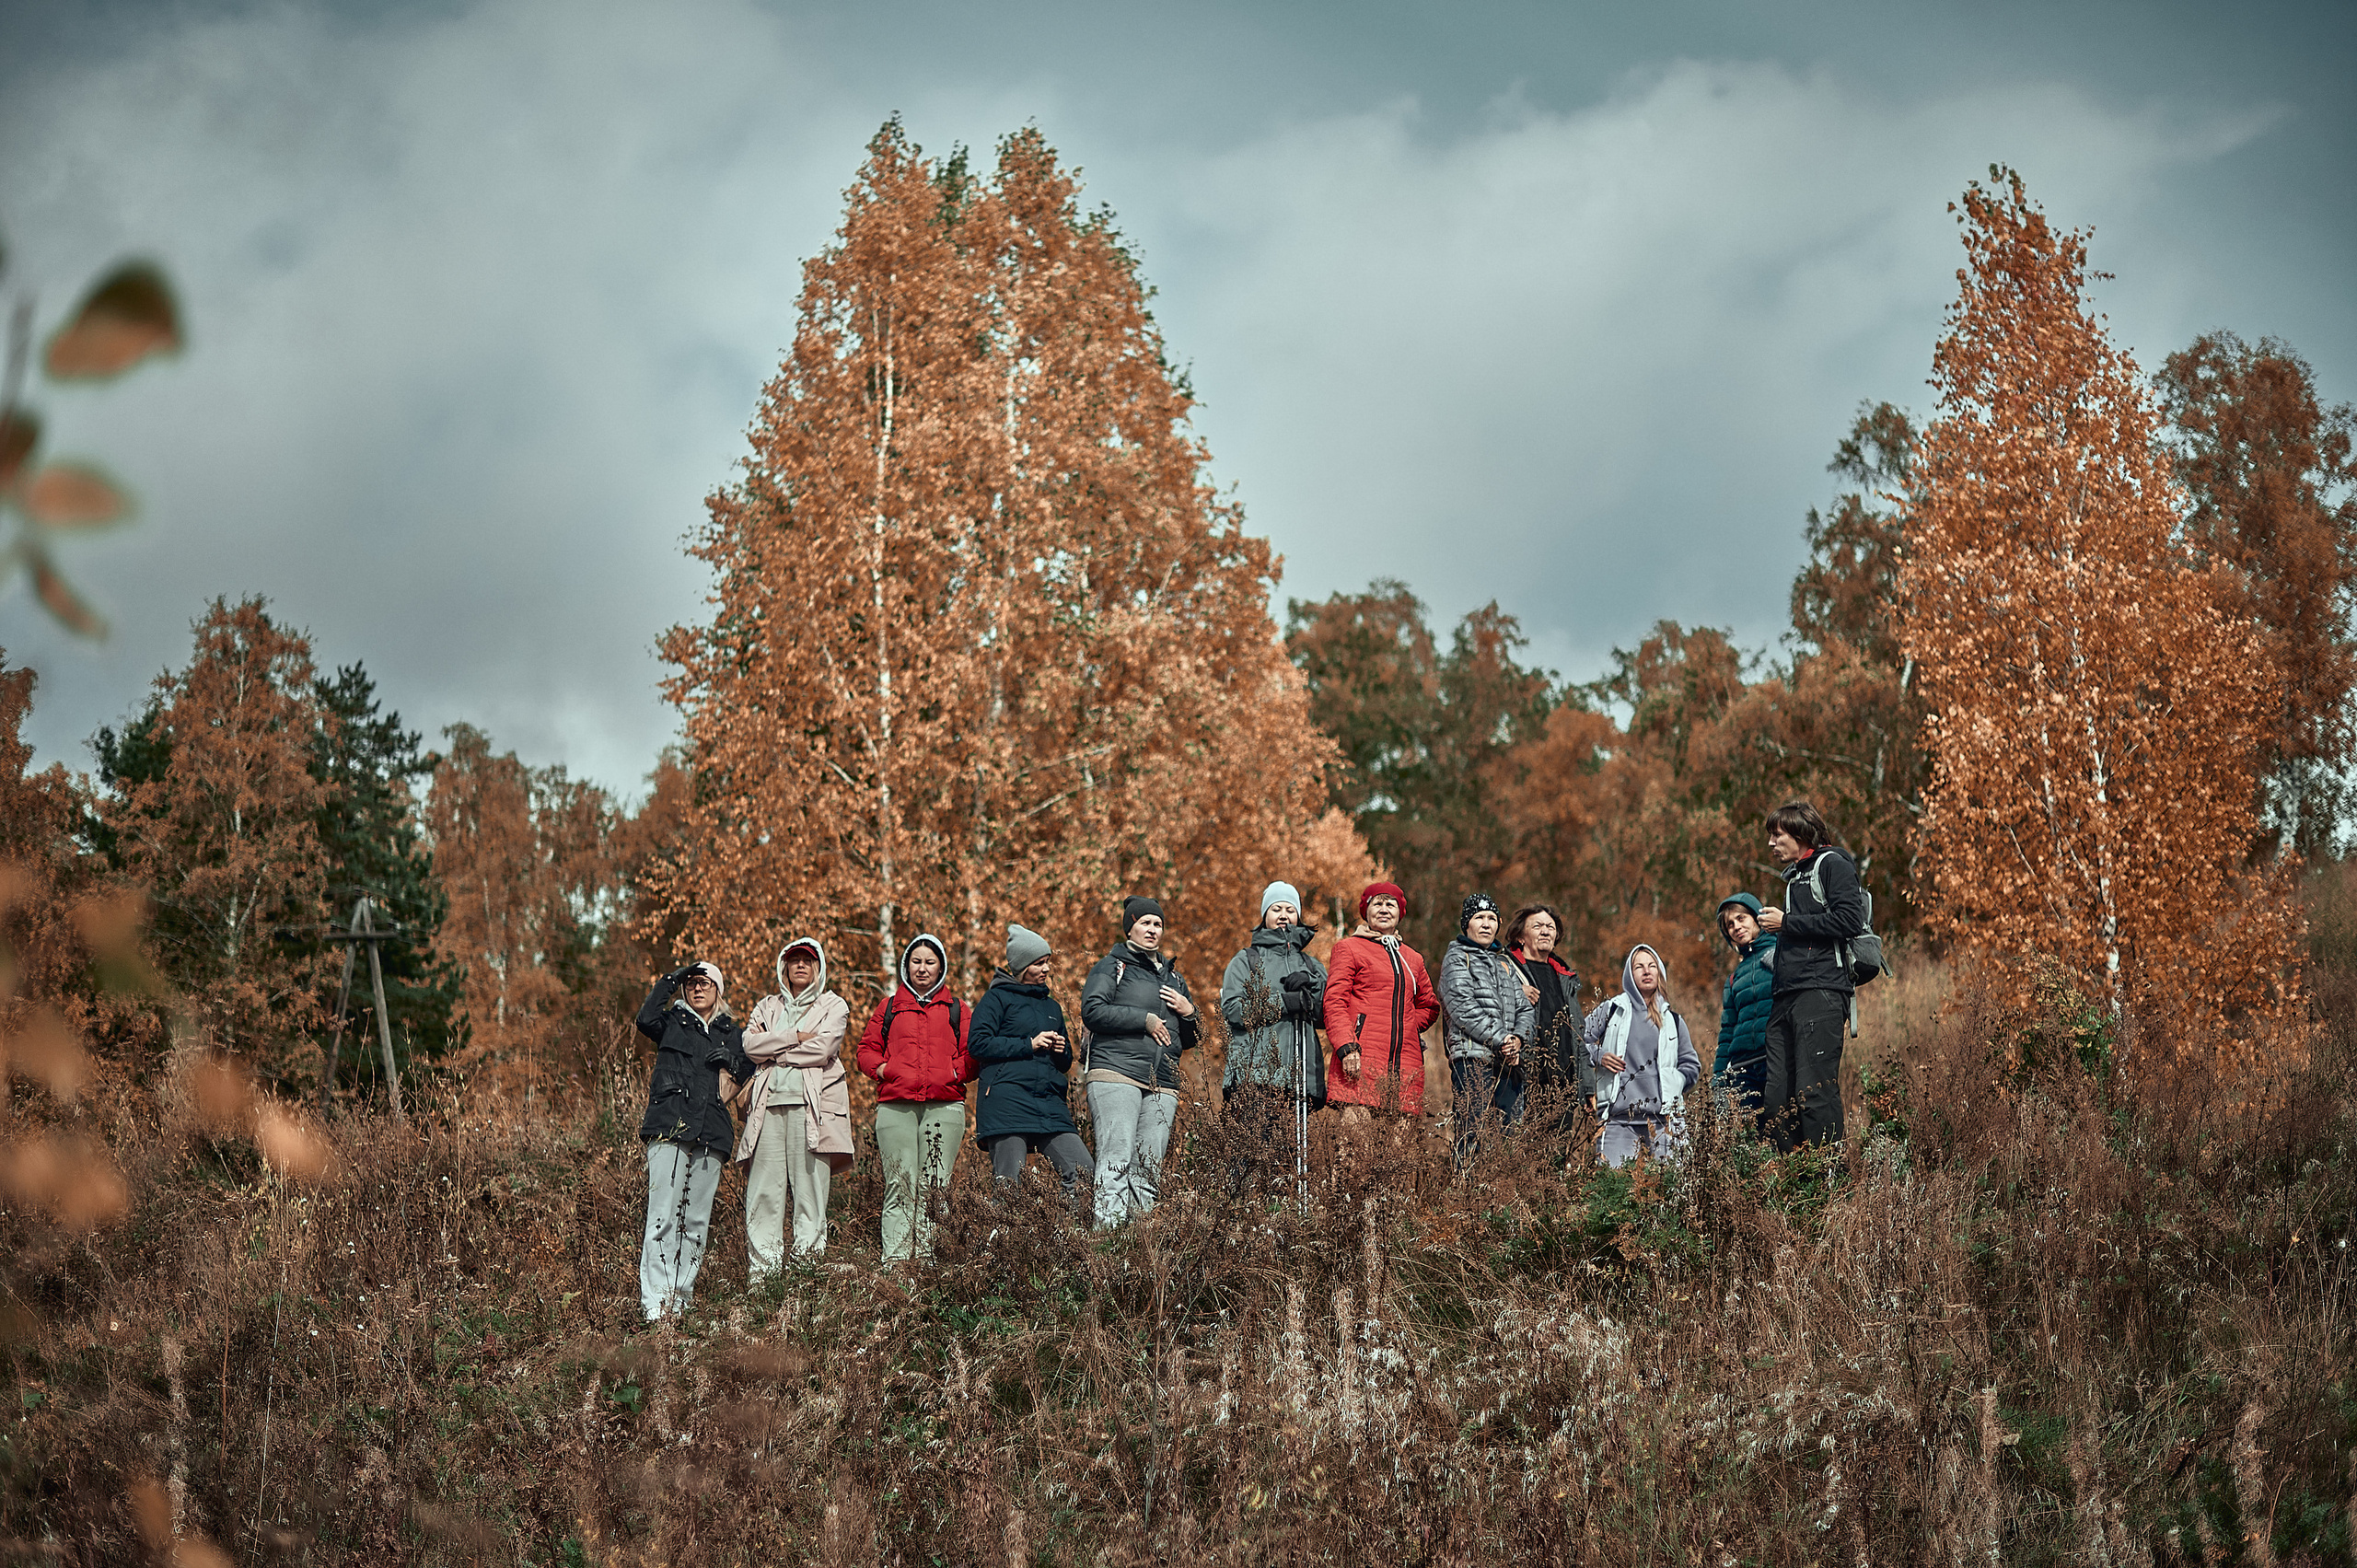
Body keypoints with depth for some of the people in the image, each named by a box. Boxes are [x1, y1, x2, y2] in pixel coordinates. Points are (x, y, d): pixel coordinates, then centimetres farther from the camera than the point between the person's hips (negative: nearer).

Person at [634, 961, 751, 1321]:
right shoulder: (672, 1022, 10)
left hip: (710, 1136, 4)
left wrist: (733, 1061, 3)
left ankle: (680, 1298, 7)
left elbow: (749, 1072, 24)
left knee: (697, 1221, 2)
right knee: (663, 1215, -12)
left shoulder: (732, 1034, 20)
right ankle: (655, 1303, -15)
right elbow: (646, 1020, -10)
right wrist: (670, 980, -9)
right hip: (669, 1130, -4)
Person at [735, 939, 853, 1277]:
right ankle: (761, 1273, -5)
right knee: (763, 1192, -5)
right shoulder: (767, 1007, 24)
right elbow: (751, 1045, 5)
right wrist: (796, 1037, -5)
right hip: (769, 1105, 3)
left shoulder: (833, 1006, 14)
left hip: (812, 1105, -3)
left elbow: (822, 1049, -4)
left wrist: (773, 1053, 1)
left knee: (810, 1191, -9)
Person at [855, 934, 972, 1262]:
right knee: (900, 1183, -7)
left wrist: (953, 1073, -5)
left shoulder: (956, 1010, 18)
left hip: (944, 1106, 0)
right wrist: (882, 1068, -1)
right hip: (896, 1108, 0)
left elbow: (973, 1056, 12)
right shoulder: (888, 1008, 20)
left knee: (934, 1185, -6)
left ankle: (928, 1254, -4)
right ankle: (895, 1257, -7)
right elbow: (867, 1050, 18)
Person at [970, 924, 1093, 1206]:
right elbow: (980, 1044, -6)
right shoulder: (998, 998, 6)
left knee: (1085, 1173, -9)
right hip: (1006, 1101, -6)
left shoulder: (1052, 1007, 25)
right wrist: (1029, 1045, -7)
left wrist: (1061, 1051, 6)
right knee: (1008, 1183, -9)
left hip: (1050, 1104, 6)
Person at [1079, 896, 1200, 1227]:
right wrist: (1145, 1020, -8)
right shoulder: (1112, 967, 8)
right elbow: (1092, 1010, -9)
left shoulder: (1173, 977, 26)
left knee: (1150, 1168, -2)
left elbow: (1189, 1039, 30)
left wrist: (1189, 1012, 7)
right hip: (1116, 1075, -6)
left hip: (1162, 1085, 6)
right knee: (1116, 1159, -15)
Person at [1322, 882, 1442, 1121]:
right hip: (1361, 1059, -5)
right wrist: (1346, 1047, -15)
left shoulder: (1413, 959, 23)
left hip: (1405, 1061, 5)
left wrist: (1406, 1026, 11)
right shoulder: (1349, 948, 8)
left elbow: (1429, 1006, 32)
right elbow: (1334, 1003, -2)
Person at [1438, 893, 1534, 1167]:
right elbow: (1462, 1007, -9)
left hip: (1508, 1062, 7)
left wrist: (1518, 1039, -2)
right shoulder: (1457, 958, 4)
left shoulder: (1505, 963, 25)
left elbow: (1525, 1008, 19)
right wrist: (1500, 1039, -13)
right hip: (1473, 1059, -7)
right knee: (1472, 1136, -14)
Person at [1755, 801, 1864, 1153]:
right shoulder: (1794, 876, 28)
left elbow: (1850, 920, -13)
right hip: (1787, 999, 9)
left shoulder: (1832, 865, 1)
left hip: (1822, 992, -9)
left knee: (1815, 1092, -14)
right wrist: (1776, 927, 14)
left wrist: (1787, 923, -7)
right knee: (1775, 1098, 1)